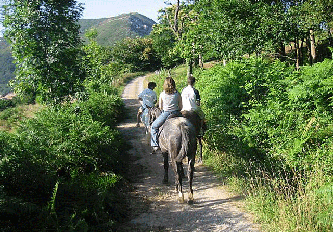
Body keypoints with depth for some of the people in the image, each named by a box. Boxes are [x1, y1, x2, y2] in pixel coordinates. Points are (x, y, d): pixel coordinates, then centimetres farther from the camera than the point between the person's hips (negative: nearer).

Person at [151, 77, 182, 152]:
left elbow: (160, 107, 3)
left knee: (154, 126, 18)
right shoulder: (178, 94, -1)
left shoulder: (162, 94, -4)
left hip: (165, 114, -2)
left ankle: (155, 145, 11)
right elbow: (181, 107, 1)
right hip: (176, 114, 2)